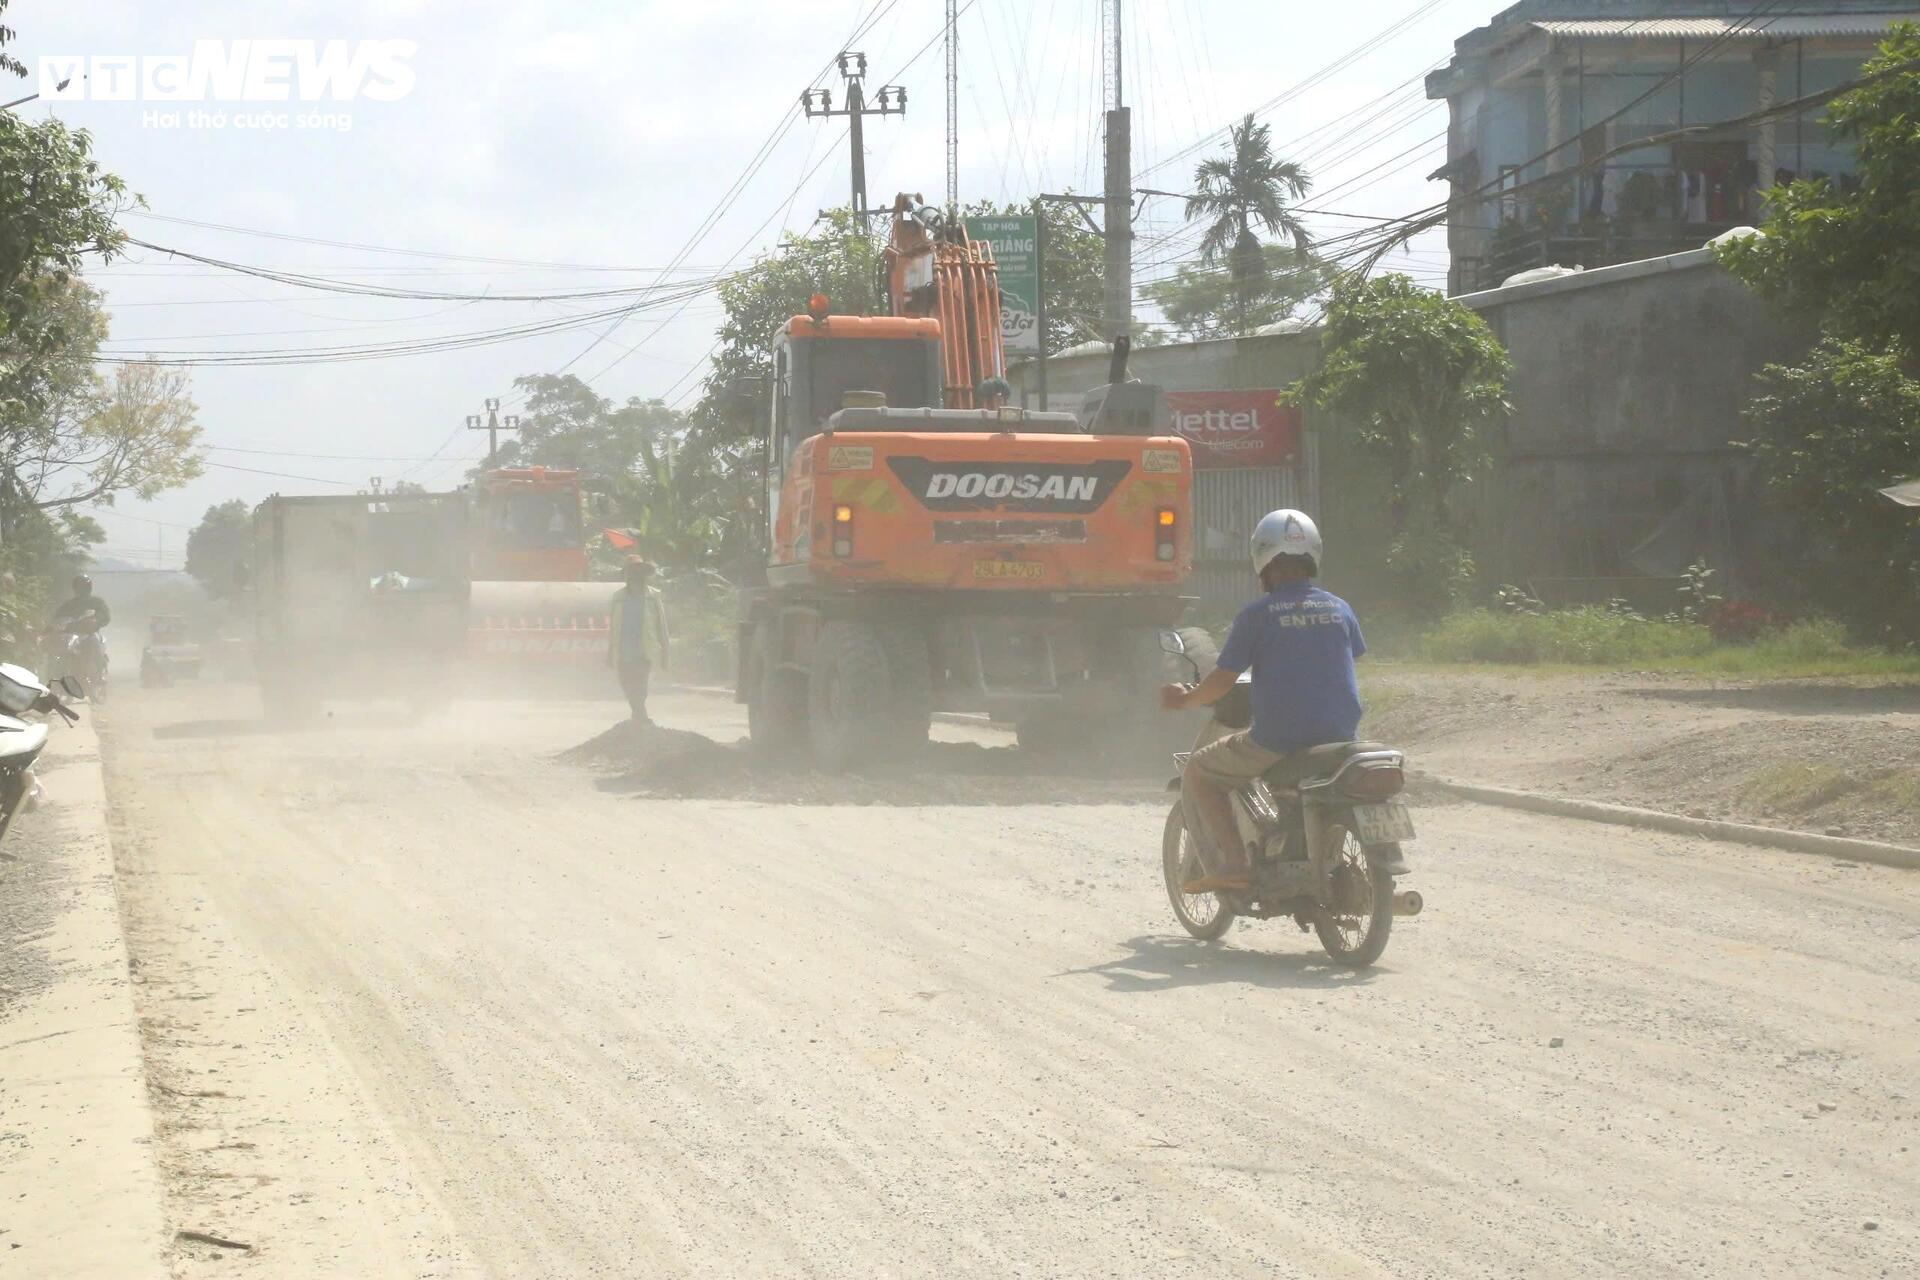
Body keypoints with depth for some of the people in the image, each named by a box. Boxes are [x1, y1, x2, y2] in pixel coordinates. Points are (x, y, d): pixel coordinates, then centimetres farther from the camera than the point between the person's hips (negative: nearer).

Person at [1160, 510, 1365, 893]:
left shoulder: (1257, 615, -7)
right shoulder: (1340, 609, 7)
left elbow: (1222, 682, -6)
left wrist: (1185, 700, 13)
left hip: (1277, 742, -5)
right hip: (1339, 736, 5)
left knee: (1198, 772, 14)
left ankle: (1231, 865, 0)